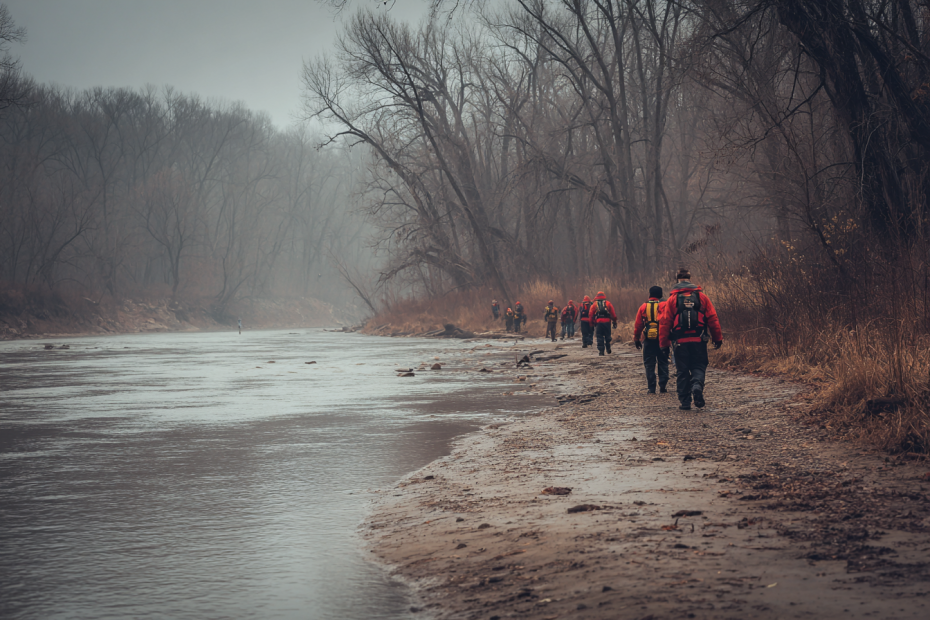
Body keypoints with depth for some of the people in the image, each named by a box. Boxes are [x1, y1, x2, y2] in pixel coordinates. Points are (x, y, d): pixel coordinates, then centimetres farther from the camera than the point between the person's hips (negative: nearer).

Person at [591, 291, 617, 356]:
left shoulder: (594, 305, 7)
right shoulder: (608, 304, 7)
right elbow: (613, 314, 4)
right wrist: (614, 323, 9)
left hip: (598, 323, 0)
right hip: (607, 322, 0)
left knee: (600, 338, 2)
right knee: (607, 336, 14)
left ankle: (600, 351, -4)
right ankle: (608, 349, 14)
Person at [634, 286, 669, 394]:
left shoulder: (643, 307, 4)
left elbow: (638, 325, 7)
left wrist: (636, 339, 15)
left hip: (648, 340, 1)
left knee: (649, 365, 6)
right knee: (663, 363, 9)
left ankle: (651, 388, 3)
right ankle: (662, 386, 5)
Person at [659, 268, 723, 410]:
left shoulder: (672, 299, 1)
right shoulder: (701, 297, 3)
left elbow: (664, 322, -1)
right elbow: (713, 319, 3)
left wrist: (663, 343, 5)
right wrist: (718, 338, 9)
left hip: (680, 341, 0)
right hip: (699, 340, 0)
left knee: (682, 372, 8)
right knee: (698, 367, 9)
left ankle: (685, 401, 5)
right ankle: (697, 386, -21)